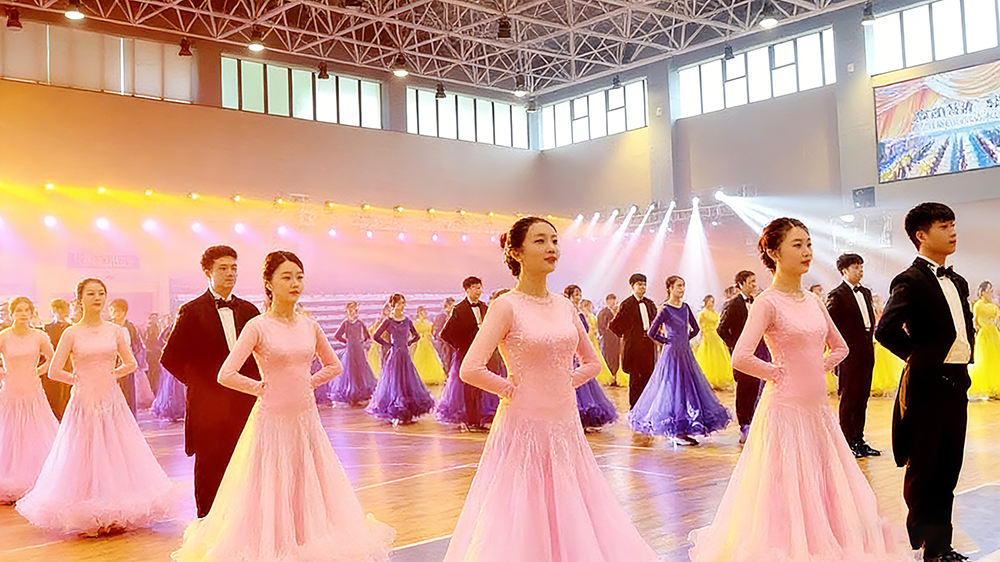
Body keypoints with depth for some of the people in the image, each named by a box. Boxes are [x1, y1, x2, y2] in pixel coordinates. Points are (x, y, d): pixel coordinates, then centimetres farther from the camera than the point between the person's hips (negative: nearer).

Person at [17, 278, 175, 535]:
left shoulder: (114, 330, 3)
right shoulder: (72, 334, -4)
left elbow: (131, 363, 12)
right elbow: (54, 371, -4)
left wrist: (111, 374, 3)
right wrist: (79, 379, 3)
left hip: (112, 401, 3)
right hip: (84, 401, -3)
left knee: (116, 457, 5)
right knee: (85, 457, 2)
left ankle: (115, 515, 15)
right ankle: (88, 519, 12)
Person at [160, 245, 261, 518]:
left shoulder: (248, 311, 10)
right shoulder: (192, 311, -2)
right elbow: (170, 358, -1)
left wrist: (252, 384, 5)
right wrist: (197, 383, 0)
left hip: (244, 401, 3)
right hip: (209, 404, -3)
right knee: (209, 468, 4)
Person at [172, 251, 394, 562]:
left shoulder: (309, 325, 4)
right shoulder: (258, 327, -9)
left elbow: (334, 366, 18)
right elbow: (226, 375, -15)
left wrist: (307, 384, 6)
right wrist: (260, 388, -5)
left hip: (306, 419, 4)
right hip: (273, 419, -4)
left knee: (310, 492, 10)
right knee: (271, 493, 3)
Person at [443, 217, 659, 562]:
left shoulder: (565, 307, 7)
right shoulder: (507, 306, -10)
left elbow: (592, 362, 19)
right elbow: (470, 370, -19)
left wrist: (566, 384, 5)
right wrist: (511, 389, -8)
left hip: (566, 427, 6)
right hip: (525, 426, -5)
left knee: (573, 523, 11)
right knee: (521, 523, 2)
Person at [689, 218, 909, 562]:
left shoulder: (813, 301, 9)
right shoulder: (768, 303, -12)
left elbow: (840, 347, 22)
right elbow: (741, 359, -23)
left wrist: (818, 370, 7)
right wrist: (776, 374, -10)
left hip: (818, 410, 7)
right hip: (786, 409, -7)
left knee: (829, 492, 12)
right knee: (786, 497, 0)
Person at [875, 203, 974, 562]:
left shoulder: (957, 283, 14)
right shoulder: (910, 282, -12)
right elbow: (886, 330, -24)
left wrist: (966, 355, 11)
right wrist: (919, 357, -13)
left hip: (957, 384, 8)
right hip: (929, 385, -8)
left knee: (948, 467, 14)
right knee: (924, 469, 3)